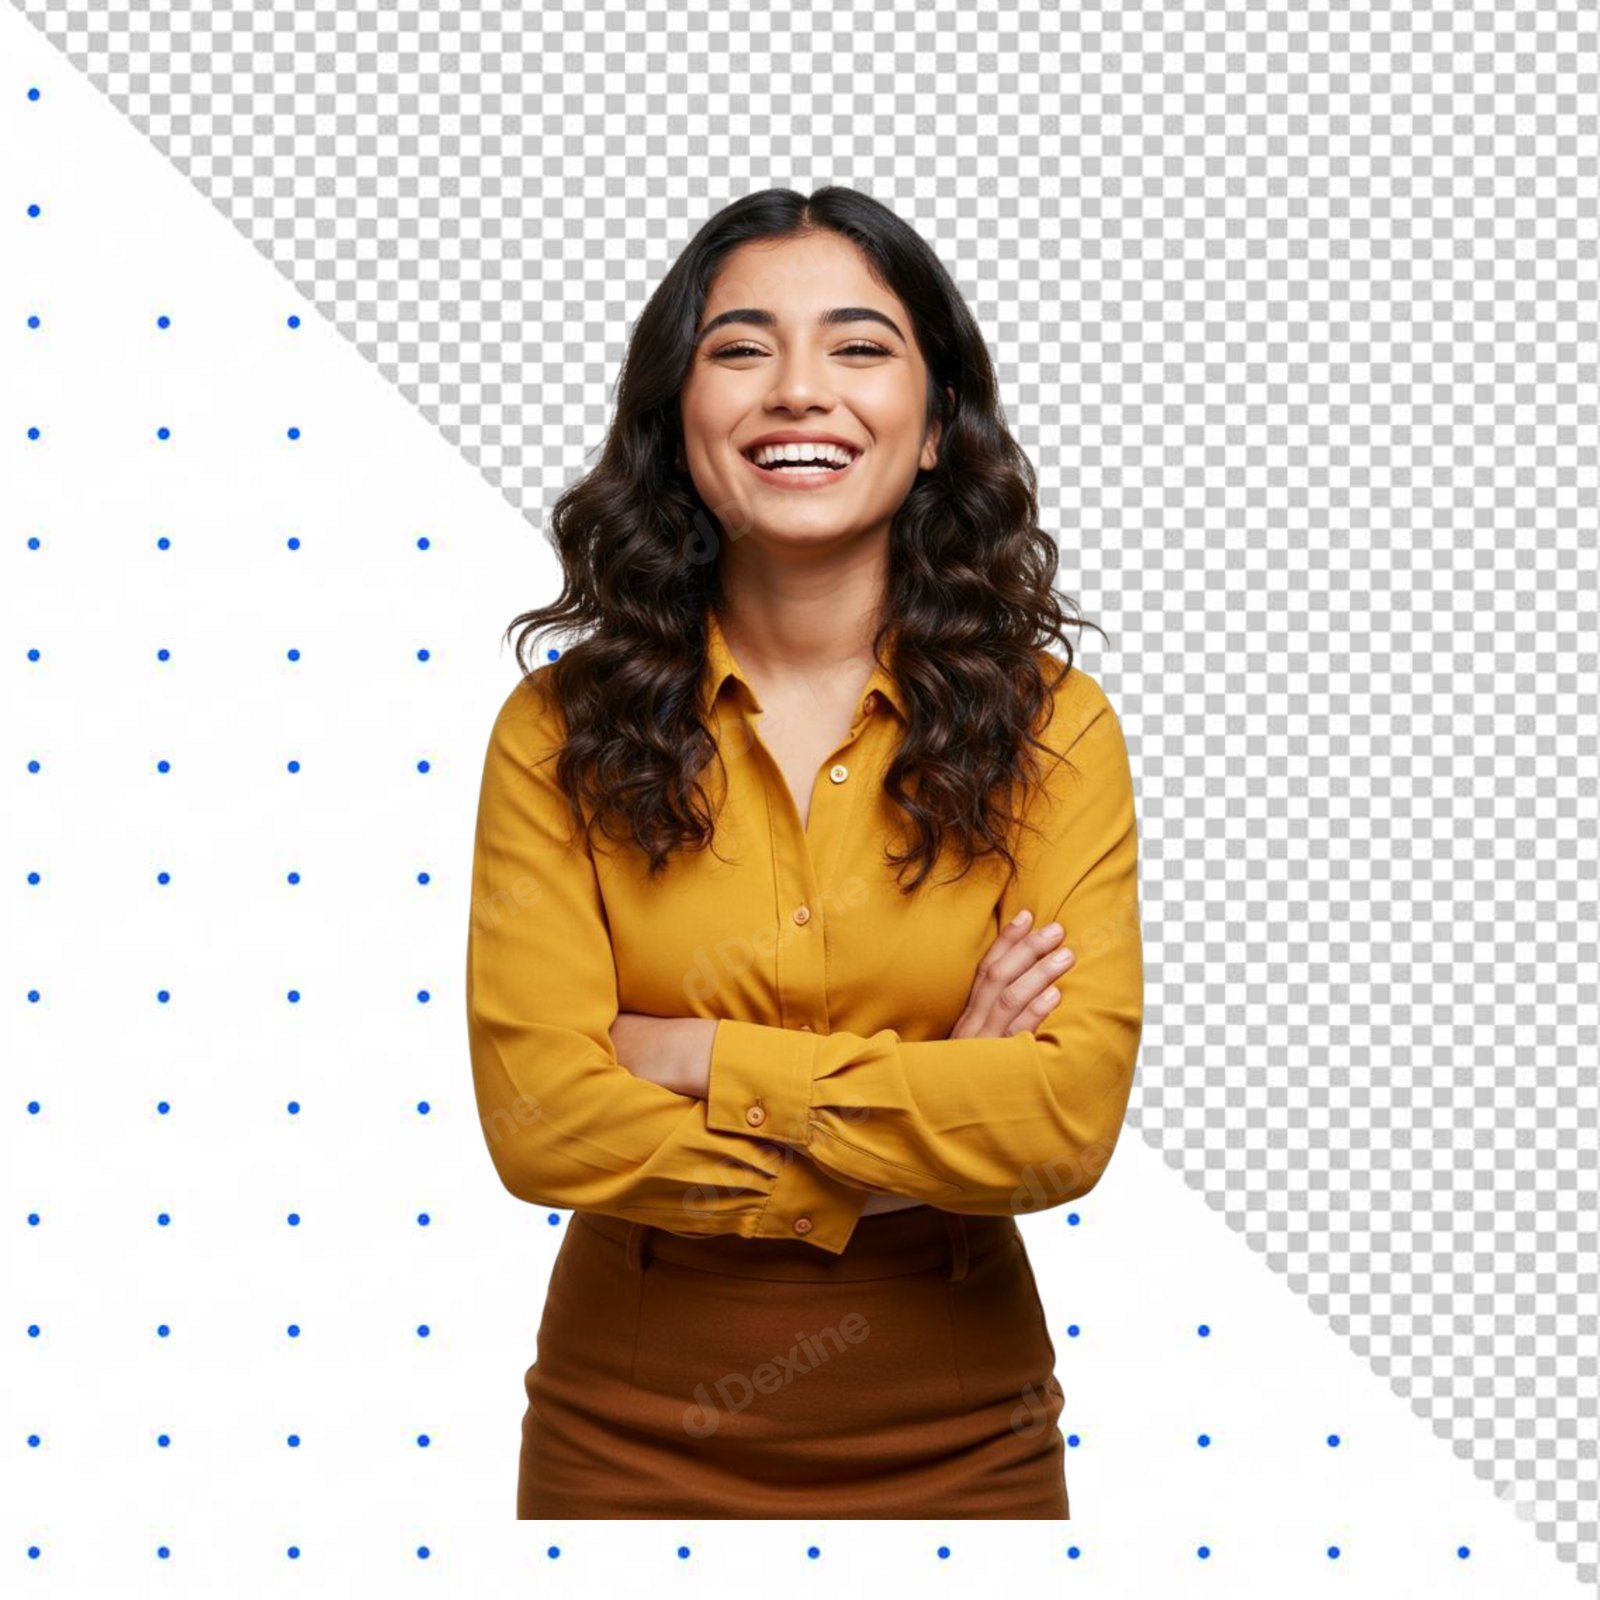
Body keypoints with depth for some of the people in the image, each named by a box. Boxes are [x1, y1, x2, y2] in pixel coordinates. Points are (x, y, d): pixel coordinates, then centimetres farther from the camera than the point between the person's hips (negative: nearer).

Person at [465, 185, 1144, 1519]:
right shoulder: (560, 731, -7)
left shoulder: (1050, 729, -6)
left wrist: (702, 1060, -17)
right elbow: (538, 1120, -15)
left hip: (954, 1441, 1)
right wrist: (932, 1114, -15)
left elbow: (1072, 1119, -16)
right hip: (632, 1434, 0)